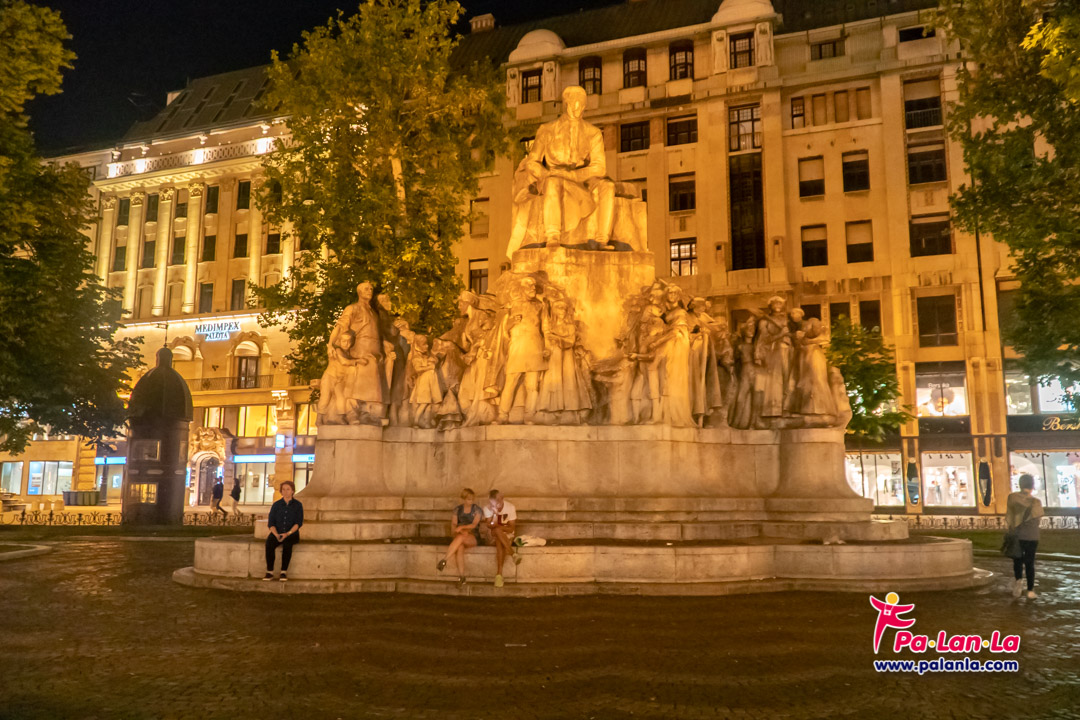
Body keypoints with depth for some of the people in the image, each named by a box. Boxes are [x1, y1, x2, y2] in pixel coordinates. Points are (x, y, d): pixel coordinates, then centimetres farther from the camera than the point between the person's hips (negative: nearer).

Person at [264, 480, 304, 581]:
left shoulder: (297, 505, 4)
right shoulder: (276, 505, 10)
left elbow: (298, 522, -4)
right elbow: (271, 523, 3)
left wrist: (288, 533, -19)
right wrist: (276, 534, -15)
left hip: (292, 534, -2)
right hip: (277, 533, 2)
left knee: (287, 543, -35)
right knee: (269, 543, -31)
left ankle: (284, 572, -30)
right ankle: (269, 572, -27)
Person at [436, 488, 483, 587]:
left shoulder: (477, 510, 5)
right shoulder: (457, 510, 12)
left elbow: (474, 524, -8)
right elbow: (453, 524, 4)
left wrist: (462, 527, -25)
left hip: (473, 536, -2)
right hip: (459, 535, 2)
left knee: (460, 538, -38)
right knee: (459, 548, -34)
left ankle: (444, 561, -41)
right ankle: (461, 577, -33)